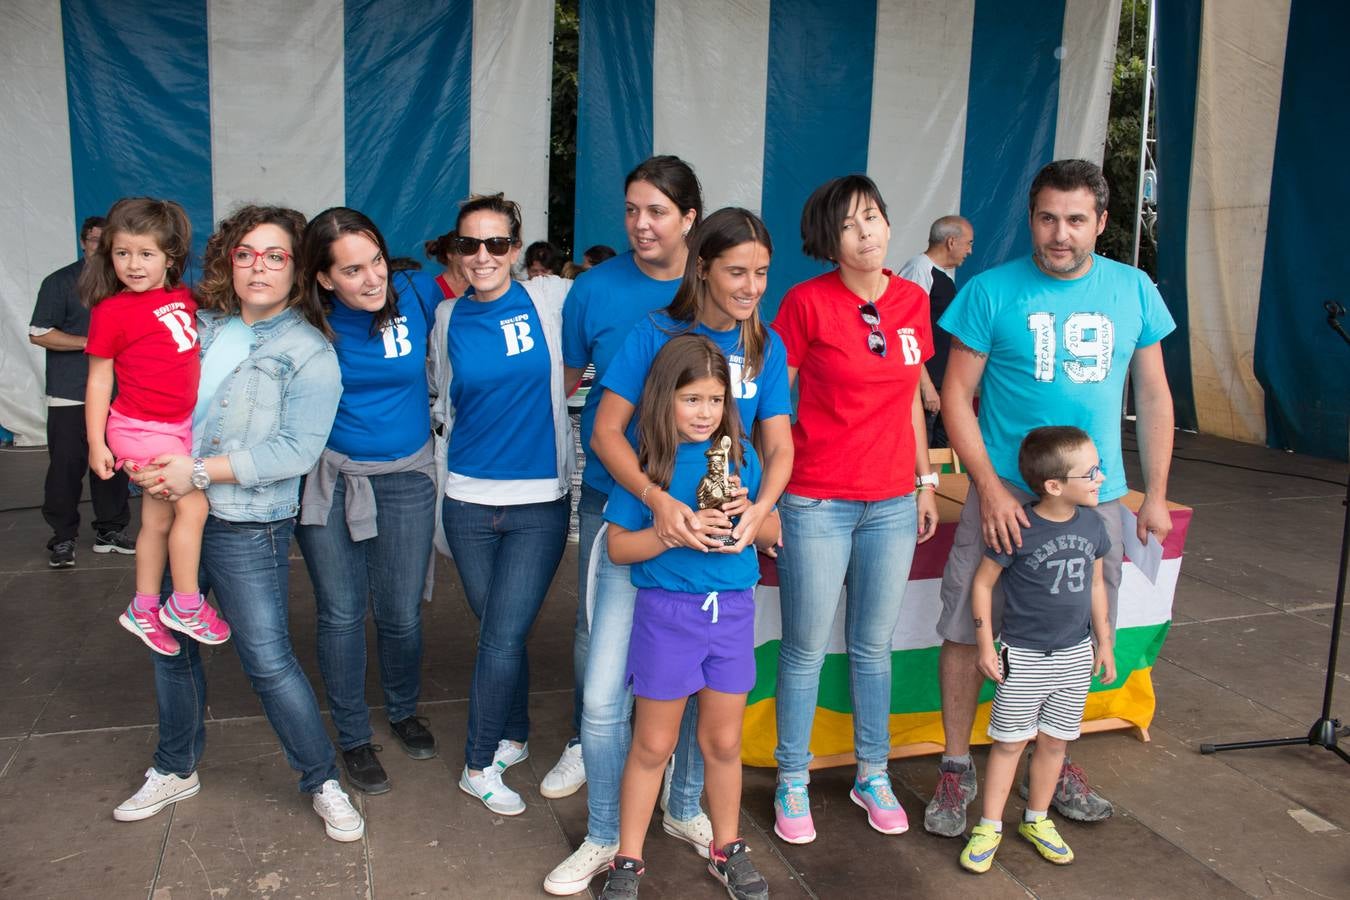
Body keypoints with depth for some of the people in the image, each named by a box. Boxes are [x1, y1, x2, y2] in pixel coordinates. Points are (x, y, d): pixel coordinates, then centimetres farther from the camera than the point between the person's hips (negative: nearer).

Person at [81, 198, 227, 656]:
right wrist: (96, 442, -7)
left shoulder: (184, 298, 3)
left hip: (179, 425, 6)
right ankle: (186, 606, 4)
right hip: (140, 428, -6)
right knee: (193, 505, -11)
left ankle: (143, 609, 29)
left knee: (159, 520, 14)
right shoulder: (111, 312, -12)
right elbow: (99, 379, -7)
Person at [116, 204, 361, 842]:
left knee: (268, 660, -3)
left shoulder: (308, 353, -10)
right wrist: (146, 460, -3)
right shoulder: (198, 325, 7)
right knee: (170, 646, 18)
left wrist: (201, 471, -20)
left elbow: (296, 450, -19)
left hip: (246, 528, -6)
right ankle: (176, 770, 39)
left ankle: (323, 782, 16)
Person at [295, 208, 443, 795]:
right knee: (341, 614, 8)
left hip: (405, 477, 1)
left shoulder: (416, 295, -10)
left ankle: (404, 712, 38)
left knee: (401, 614, 9)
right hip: (328, 476, 0)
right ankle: (352, 736, 29)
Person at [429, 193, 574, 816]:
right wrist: (438, 494, 16)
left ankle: (480, 765, 18)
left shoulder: (550, 299, -4)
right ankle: (514, 737, 35)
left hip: (540, 501, -2)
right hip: (468, 500, 3)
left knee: (503, 636, -2)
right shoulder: (447, 318, 5)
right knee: (497, 631, 12)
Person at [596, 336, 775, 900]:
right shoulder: (646, 461, -8)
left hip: (732, 610, 3)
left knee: (723, 741, 16)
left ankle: (727, 849, 36)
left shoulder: (739, 455, 1)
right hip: (666, 613, -2)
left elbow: (771, 533, 8)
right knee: (653, 745, 10)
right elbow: (618, 547, -7)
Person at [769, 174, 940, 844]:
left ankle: (872, 775, 32)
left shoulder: (913, 302, 5)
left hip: (892, 503, 4)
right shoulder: (807, 301, -9)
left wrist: (925, 481, 15)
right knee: (806, 648, 6)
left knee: (873, 645, 15)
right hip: (816, 503, -4)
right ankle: (792, 782, 24)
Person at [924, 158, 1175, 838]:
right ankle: (956, 768, 19)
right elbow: (956, 395, -7)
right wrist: (991, 489, -14)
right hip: (1006, 494, -3)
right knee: (967, 628, 0)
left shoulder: (1133, 290, 4)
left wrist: (1155, 495, 8)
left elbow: (1153, 394, 10)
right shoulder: (991, 291, -7)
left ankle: (1056, 764, 34)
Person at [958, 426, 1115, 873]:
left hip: (1076, 655, 5)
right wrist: (986, 645, -10)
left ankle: (1037, 820, 33)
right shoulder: (1018, 529, -19)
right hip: (1024, 656, -5)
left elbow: (1095, 583, 12)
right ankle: (989, 827, 18)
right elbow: (983, 582, -11)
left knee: (1054, 740, 15)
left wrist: (1103, 642, 14)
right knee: (1009, 741, 5)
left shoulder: (1092, 525, -1)